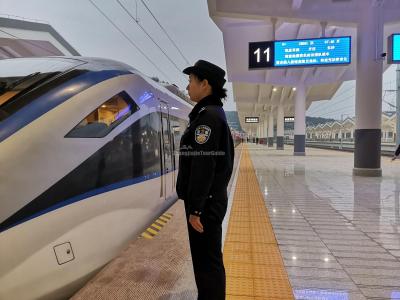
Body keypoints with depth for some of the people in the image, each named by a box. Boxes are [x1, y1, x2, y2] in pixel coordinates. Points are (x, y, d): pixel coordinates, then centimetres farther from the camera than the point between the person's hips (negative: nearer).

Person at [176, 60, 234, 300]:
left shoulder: (207, 116, -16)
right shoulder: (215, 113, 14)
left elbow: (203, 166, -23)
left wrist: (195, 209, -20)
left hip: (206, 203, -10)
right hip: (211, 199, 10)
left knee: (207, 261, 3)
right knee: (207, 258, 20)